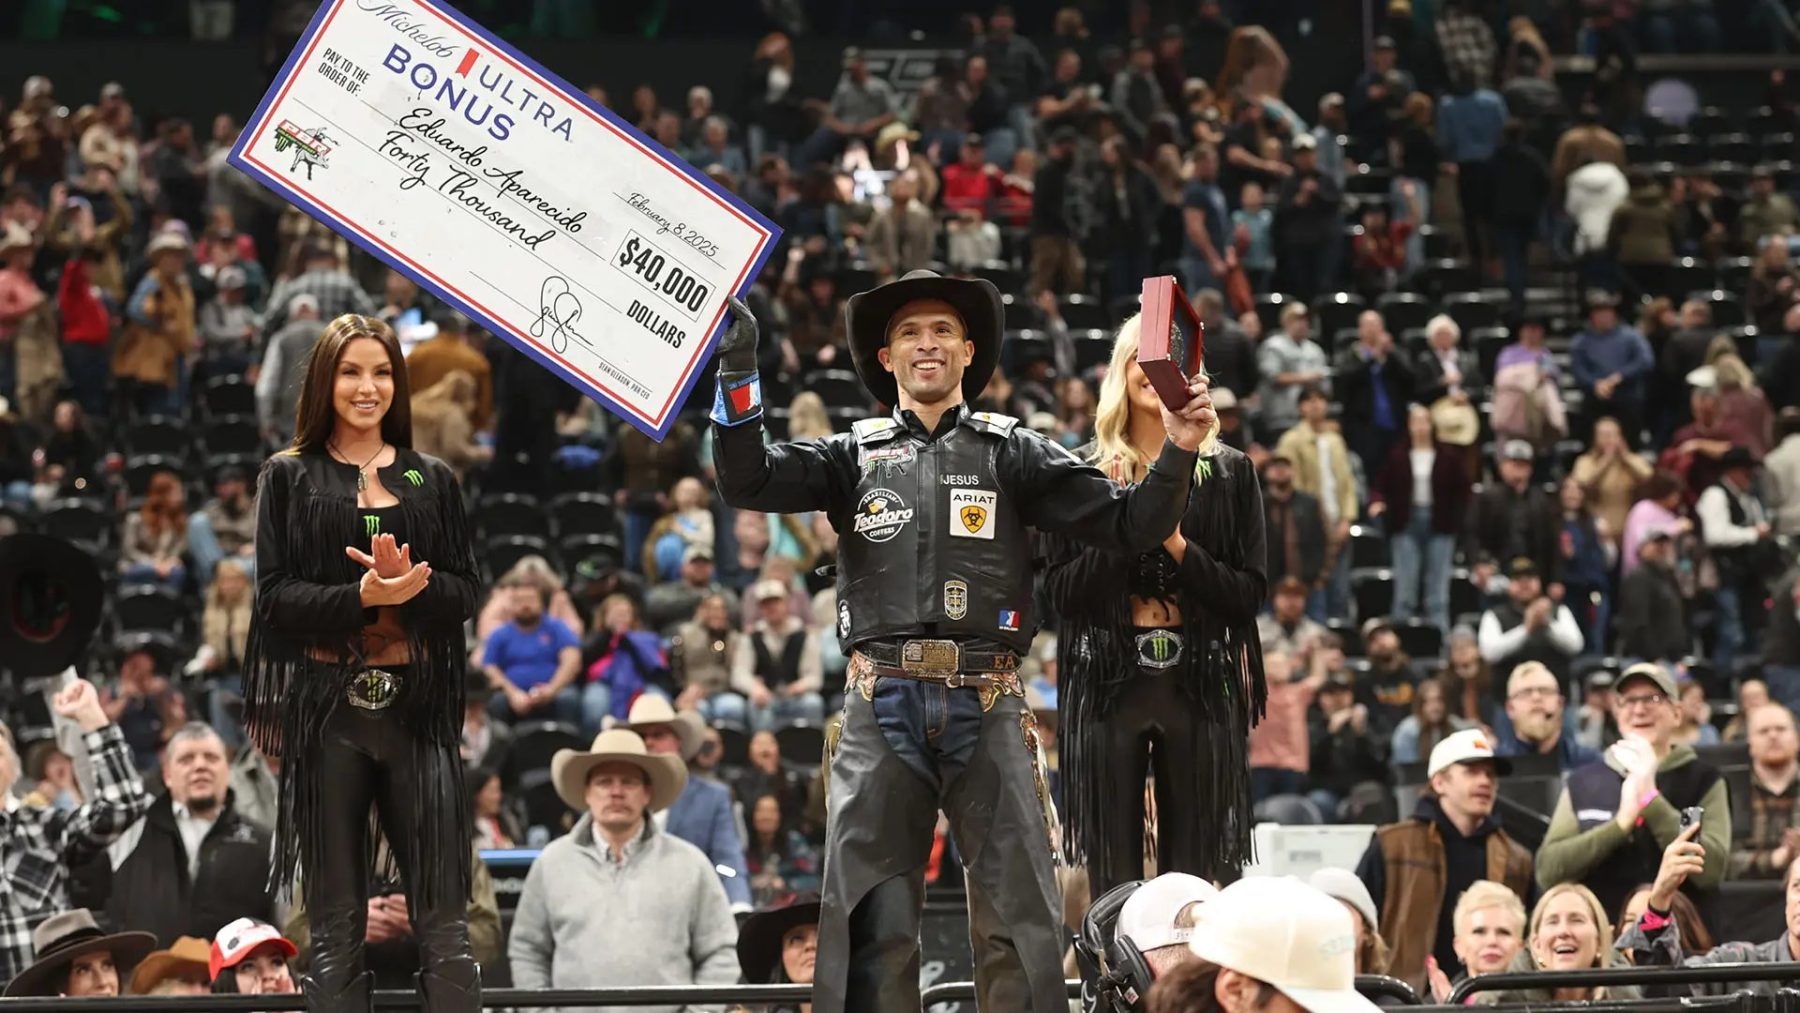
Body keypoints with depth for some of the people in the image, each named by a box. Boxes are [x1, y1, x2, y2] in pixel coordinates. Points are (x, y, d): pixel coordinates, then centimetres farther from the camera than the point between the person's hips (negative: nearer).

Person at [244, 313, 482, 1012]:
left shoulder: (433, 480, 12)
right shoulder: (289, 477, 7)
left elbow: (463, 593, 7)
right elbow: (274, 595, -2)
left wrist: (411, 584, -15)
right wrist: (365, 596, -18)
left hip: (417, 708, 1)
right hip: (326, 710, -1)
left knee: (444, 920, -3)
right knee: (335, 926, 0)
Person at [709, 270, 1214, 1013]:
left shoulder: (1011, 452, 10)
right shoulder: (854, 456, 13)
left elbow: (1128, 526, 5)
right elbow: (747, 481, 1)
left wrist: (1177, 455, -11)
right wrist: (737, 371, -9)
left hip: (987, 707, -1)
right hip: (882, 704, 1)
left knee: (1020, 917, -1)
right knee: (869, 922, 0)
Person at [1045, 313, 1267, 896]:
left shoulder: (1228, 473, 7)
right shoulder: (1083, 471, 7)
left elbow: (1251, 593, 3)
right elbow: (1060, 592, 2)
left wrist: (1178, 545, -10)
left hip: (1199, 687, 0)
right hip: (1109, 686, 0)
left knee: (1194, 875, -1)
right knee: (1113, 875, 0)